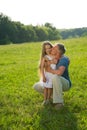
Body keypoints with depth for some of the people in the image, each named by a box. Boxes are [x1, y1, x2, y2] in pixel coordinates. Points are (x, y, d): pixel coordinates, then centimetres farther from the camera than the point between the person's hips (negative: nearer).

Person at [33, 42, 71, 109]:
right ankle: (56, 94, 10)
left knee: (55, 77, -42)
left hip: (65, 83, -8)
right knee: (36, 86, 3)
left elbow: (59, 72, -43)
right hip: (54, 84, 8)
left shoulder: (64, 59, -25)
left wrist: (50, 70, -24)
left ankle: (59, 102, -28)